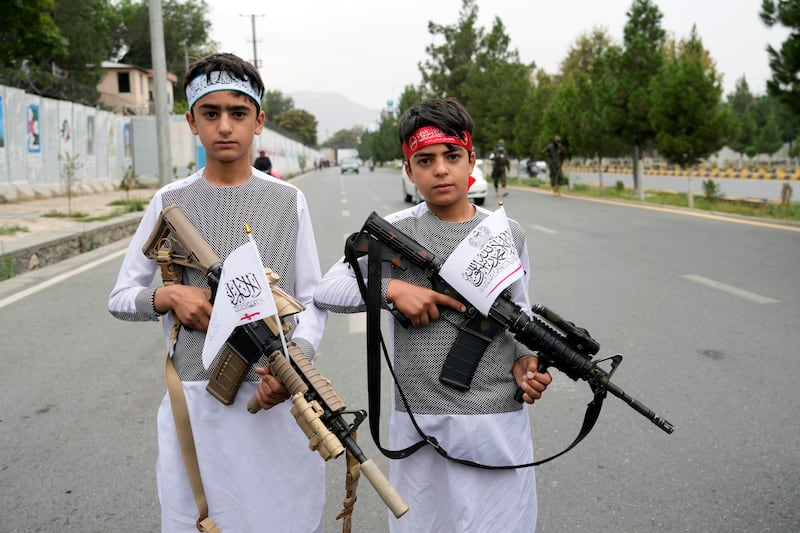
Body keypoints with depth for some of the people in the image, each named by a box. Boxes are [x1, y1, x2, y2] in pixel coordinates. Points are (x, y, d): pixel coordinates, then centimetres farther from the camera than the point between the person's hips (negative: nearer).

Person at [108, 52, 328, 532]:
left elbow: (313, 300, 1)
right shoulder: (170, 202, 3)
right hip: (196, 400, 1)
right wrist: (168, 296, -12)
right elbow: (120, 298, 9)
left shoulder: (289, 201, 2)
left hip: (278, 395, 0)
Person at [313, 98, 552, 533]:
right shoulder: (394, 232, -3)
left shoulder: (508, 234, 4)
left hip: (500, 420, 2)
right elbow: (325, 290, -4)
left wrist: (525, 360, -6)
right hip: (421, 420, -1)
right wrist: (392, 288, -17)